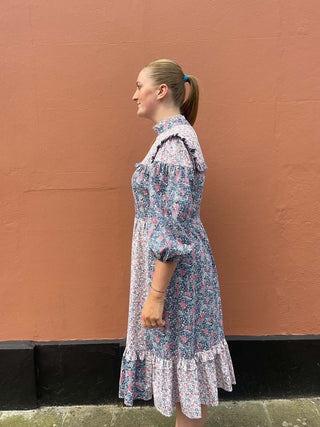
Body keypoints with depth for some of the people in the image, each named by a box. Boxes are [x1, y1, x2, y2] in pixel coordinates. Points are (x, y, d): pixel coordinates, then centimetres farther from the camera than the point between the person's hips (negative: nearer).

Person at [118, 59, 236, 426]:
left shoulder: (173, 141, -21)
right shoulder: (172, 135, 10)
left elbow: (171, 229, -25)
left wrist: (155, 295, -21)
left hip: (175, 270, -10)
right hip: (172, 262, 10)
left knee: (182, 355, 9)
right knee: (177, 351, 22)